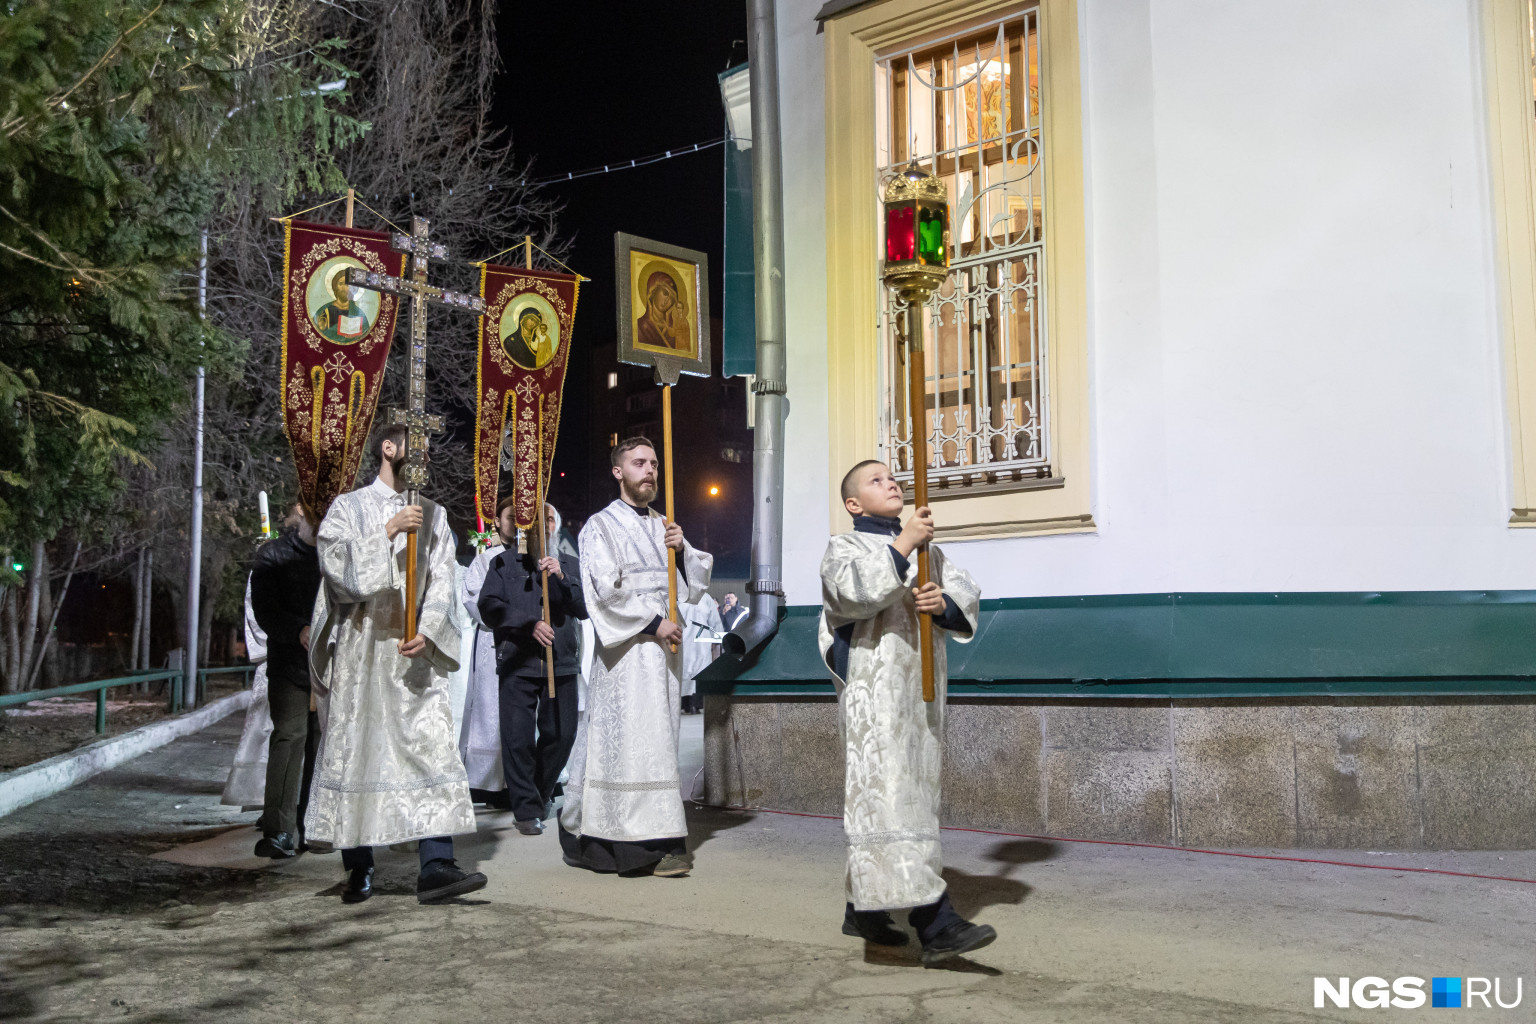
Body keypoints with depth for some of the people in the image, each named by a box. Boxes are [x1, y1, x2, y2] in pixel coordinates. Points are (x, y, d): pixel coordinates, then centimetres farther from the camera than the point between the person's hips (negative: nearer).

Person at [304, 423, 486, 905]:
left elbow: (442, 581, 6)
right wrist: (387, 532, -16)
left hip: (415, 653, 2)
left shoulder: (432, 514, 15)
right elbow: (336, 562, -8)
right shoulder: (349, 507, 7)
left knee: (432, 749, -9)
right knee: (357, 751, 1)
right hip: (360, 650, -2)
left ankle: (435, 866, -13)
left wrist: (427, 631, -10)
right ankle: (360, 869, 12)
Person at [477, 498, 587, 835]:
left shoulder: (569, 565, 15)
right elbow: (489, 606, -3)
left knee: (561, 734, 4)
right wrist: (529, 624, -13)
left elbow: (584, 608, 3)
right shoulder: (504, 562, 8)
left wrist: (561, 578, -12)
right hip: (518, 664, -2)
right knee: (518, 737, -5)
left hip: (561, 662, 2)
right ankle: (527, 809, 5)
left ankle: (542, 792, 27)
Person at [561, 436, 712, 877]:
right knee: (634, 739, -11)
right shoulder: (601, 527, 0)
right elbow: (606, 590, -11)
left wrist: (683, 548, -2)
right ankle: (650, 845, -11)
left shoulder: (663, 527, 19)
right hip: (626, 651, -7)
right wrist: (652, 622, -15)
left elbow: (695, 585, 16)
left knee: (658, 738, 6)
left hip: (664, 647, 7)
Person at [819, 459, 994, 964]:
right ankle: (936, 925, -25)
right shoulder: (845, 546, 4)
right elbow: (856, 590, -18)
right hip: (874, 687, -7)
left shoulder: (927, 549, 22)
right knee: (890, 792, -16)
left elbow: (968, 596, 11)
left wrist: (944, 603, -10)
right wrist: (903, 544, -17)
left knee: (914, 788, 10)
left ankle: (863, 908, 23)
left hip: (920, 686, 7)